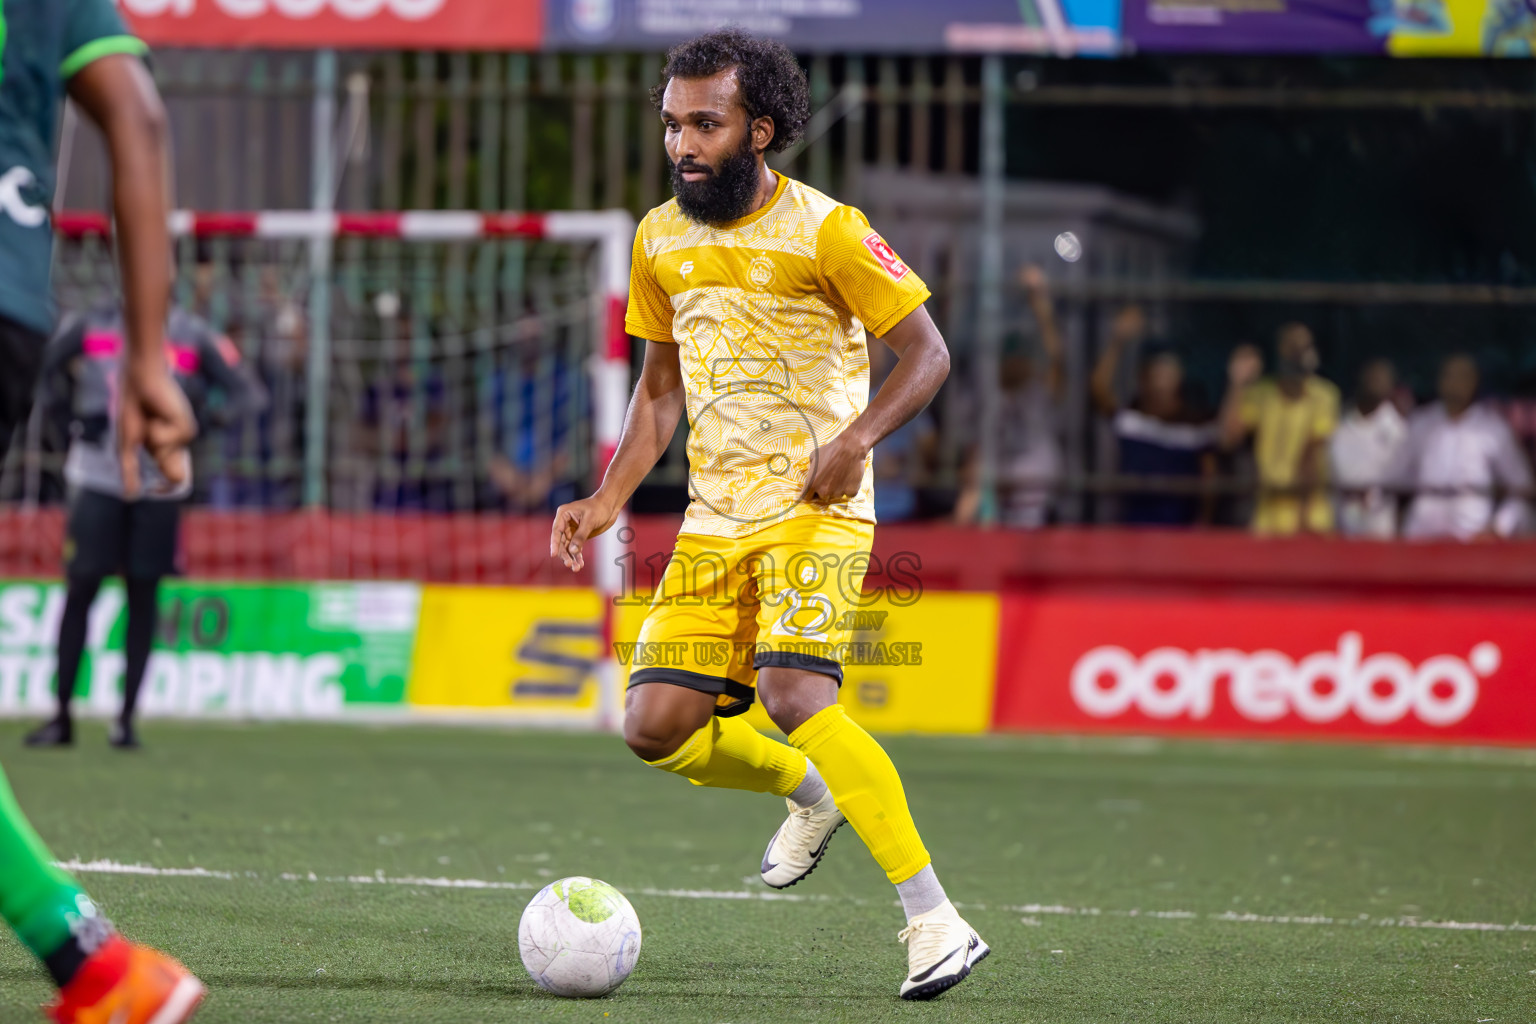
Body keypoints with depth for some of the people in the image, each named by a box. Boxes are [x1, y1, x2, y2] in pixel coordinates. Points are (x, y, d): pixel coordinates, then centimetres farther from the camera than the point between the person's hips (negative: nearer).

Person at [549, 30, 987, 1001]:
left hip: (815, 511, -6)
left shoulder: (825, 230, -10)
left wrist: (856, 437, -22)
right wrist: (608, 501, 9)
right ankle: (810, 792, 27)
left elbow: (927, 352, -6)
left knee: (793, 694, -27)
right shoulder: (660, 239, 8)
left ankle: (935, 921, -24)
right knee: (657, 725, -4)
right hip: (714, 519, 6)